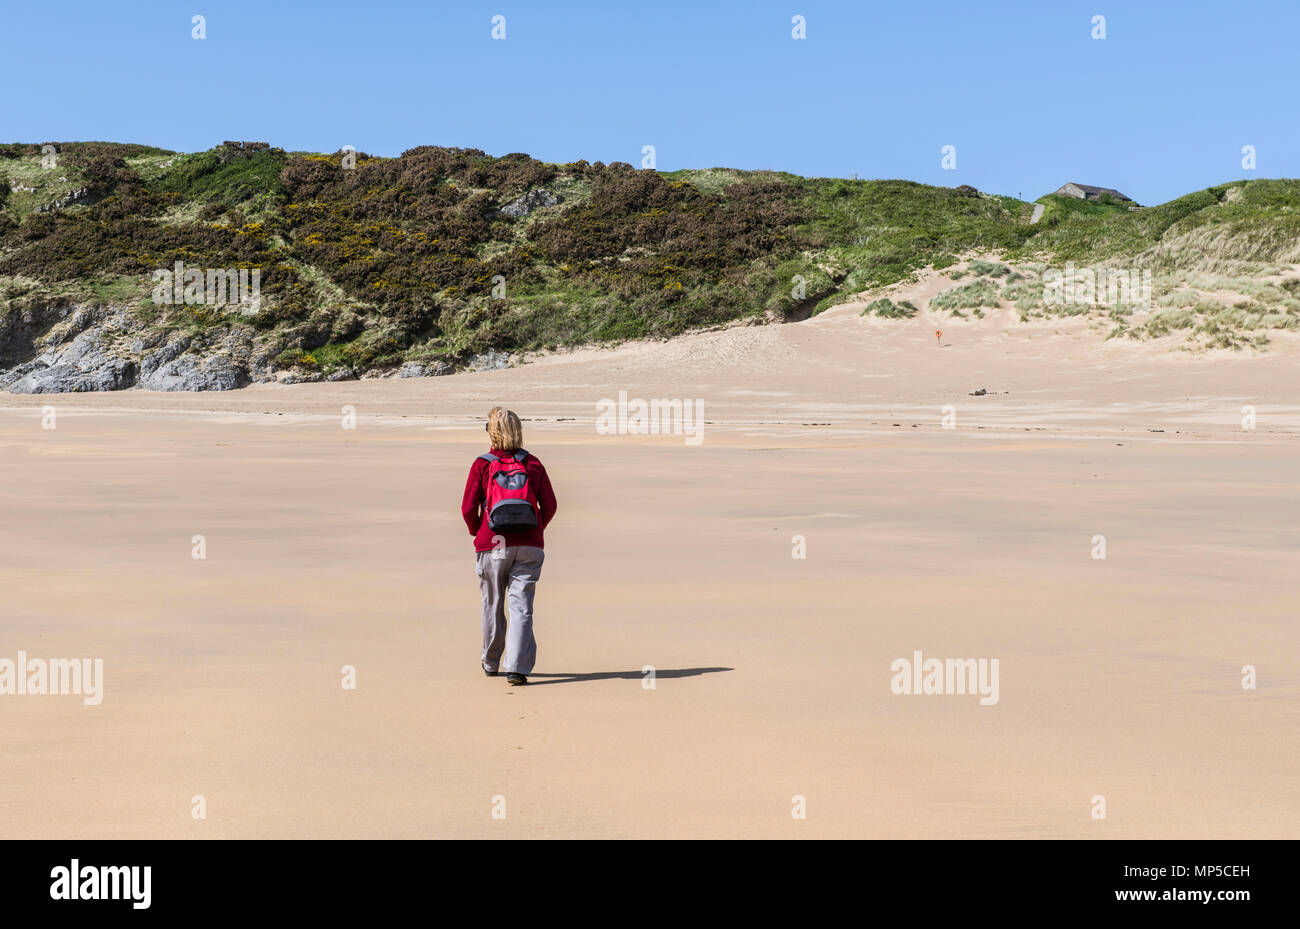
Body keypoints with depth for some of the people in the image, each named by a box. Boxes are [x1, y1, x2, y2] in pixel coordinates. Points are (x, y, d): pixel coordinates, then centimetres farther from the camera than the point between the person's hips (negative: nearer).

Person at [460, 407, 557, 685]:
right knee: (521, 607, -1)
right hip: (529, 547, 1)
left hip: (492, 546, -1)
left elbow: (468, 508, -6)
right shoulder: (533, 464, 5)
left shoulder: (482, 465, -2)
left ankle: (491, 663, 29)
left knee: (492, 605, 14)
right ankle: (517, 668, -11)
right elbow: (549, 505, 3)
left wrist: (476, 531, 12)